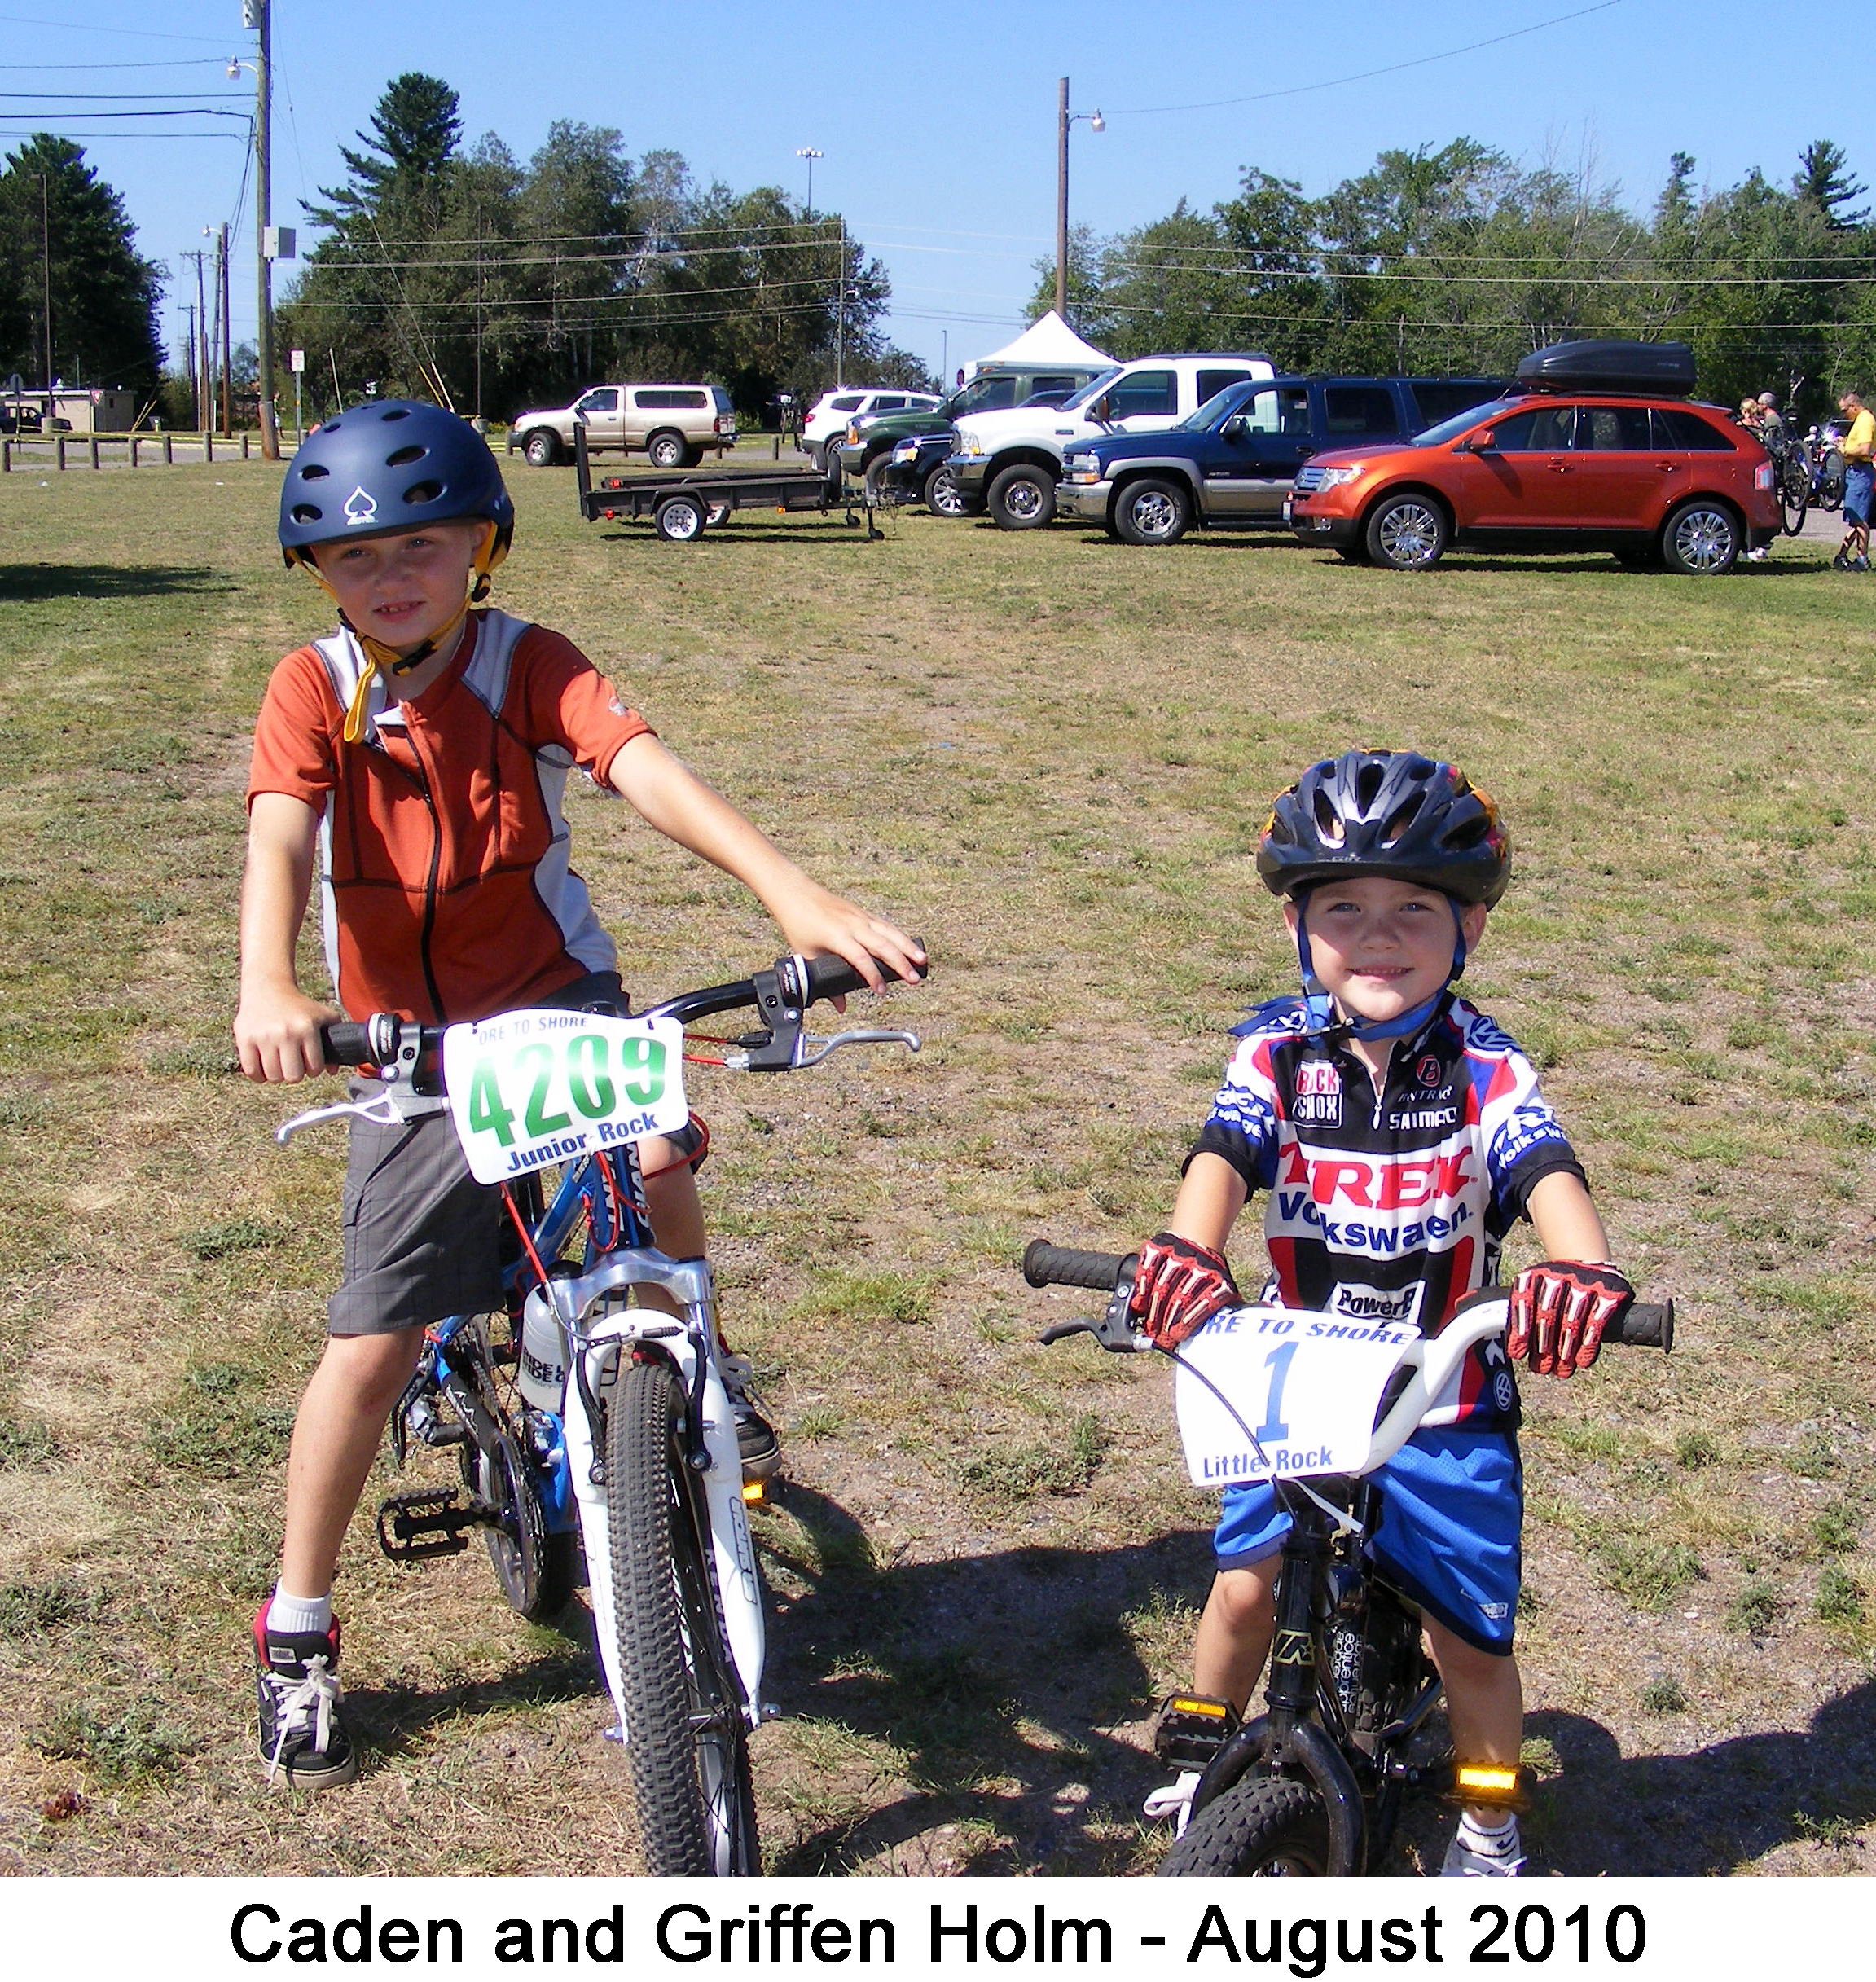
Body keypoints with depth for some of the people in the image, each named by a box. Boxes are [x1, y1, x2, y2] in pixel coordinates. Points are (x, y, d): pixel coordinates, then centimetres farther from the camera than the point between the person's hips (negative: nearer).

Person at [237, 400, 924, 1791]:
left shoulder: (529, 666, -9)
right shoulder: (314, 690, -7)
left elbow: (647, 772, -26)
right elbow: (278, 842, -24)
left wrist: (793, 890, -43)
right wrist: (269, 989, -46)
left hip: (557, 1001, 0)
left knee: (657, 1153, -28)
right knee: (374, 1345, -1)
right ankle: (298, 1633, 19)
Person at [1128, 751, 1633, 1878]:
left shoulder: (1485, 1068, -11)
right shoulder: (1278, 1054, -9)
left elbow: (1548, 1173, -27)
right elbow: (1224, 1155, -24)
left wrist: (1580, 1271, -49)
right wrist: (1186, 1254, -46)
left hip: (1448, 1402, -1)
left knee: (1472, 1633, 5)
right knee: (1246, 1584, 8)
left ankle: (1491, 1831, 32)